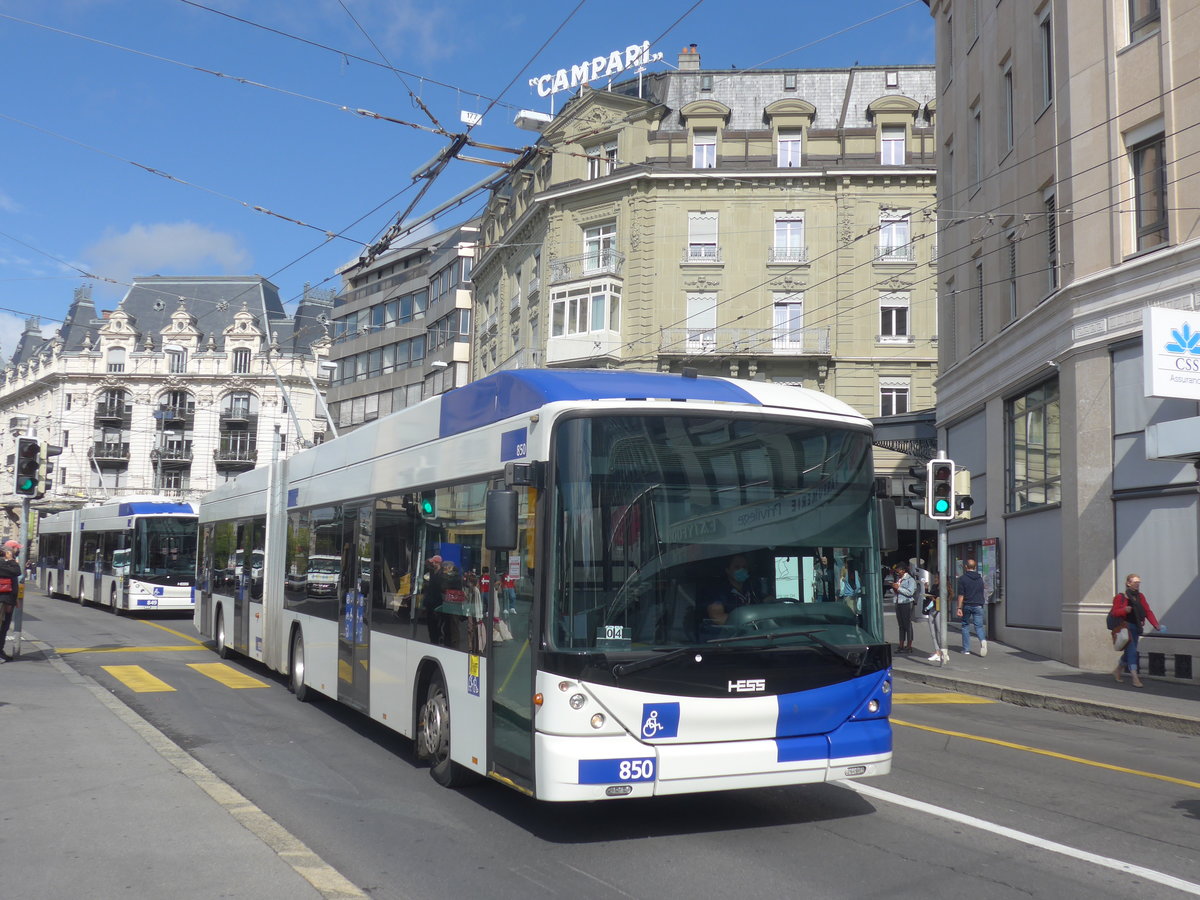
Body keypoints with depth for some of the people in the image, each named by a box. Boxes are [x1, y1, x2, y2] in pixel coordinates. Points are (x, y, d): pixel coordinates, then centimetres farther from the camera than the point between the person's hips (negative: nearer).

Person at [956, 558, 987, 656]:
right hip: (978, 606, 2)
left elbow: (961, 595, -10)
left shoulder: (962, 578, -6)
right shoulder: (980, 578, 9)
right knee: (979, 626, 1)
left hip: (967, 605, -2)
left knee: (965, 626, 11)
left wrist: (959, 608, -9)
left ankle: (966, 649, 11)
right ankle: (983, 640, -30)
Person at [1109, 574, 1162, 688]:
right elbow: (1114, 613, -10)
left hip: (1136, 628, 6)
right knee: (1132, 651, -14)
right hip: (1126, 627, -6)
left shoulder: (1140, 597, 11)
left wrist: (1156, 624, -6)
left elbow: (1148, 611, 6)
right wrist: (1124, 610, -29)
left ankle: (1117, 670, 36)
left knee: (1129, 651, 14)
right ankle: (1134, 678, -14)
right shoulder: (1120, 597, -6)